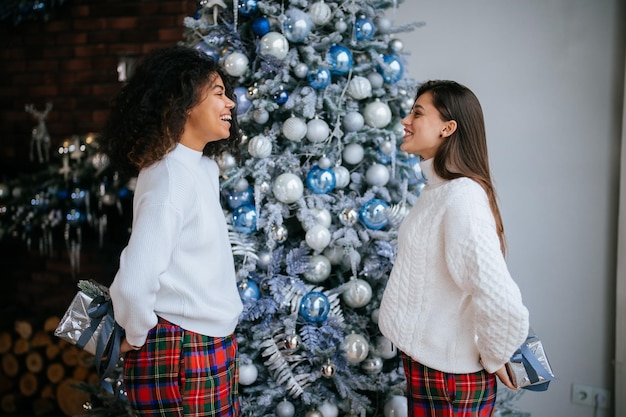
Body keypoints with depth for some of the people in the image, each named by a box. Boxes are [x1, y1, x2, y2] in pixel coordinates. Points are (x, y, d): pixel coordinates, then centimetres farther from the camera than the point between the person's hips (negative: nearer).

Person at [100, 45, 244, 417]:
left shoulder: (206, 168, 7)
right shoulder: (171, 176, -21)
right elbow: (133, 284, -28)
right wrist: (136, 338, -11)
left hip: (215, 347, 8)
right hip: (183, 356, -8)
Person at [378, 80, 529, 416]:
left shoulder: (462, 197, -25)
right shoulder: (437, 189, 7)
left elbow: (502, 304, -33)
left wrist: (493, 359, -16)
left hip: (448, 381, -9)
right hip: (423, 361, 9)